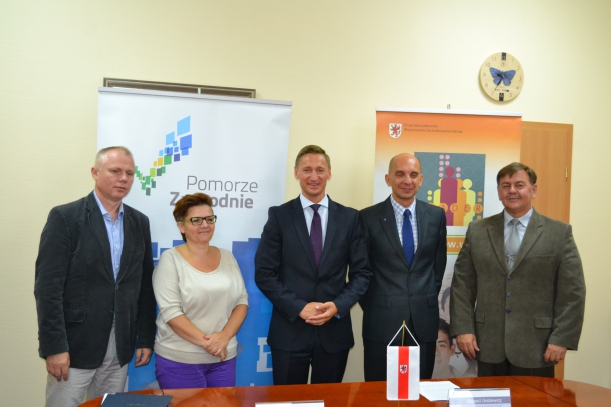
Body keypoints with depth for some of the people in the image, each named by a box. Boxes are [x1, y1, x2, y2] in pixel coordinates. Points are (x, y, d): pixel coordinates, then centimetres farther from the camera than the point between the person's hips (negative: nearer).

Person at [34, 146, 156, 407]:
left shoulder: (139, 222, 7)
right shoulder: (65, 217, -8)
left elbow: (144, 285, 9)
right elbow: (48, 286, -12)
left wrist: (146, 338, 7)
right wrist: (54, 346, -15)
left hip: (121, 346, 5)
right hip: (74, 344, -4)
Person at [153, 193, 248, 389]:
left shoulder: (227, 257, 5)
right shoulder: (170, 259, -7)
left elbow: (242, 300, 4)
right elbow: (170, 311, -14)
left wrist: (225, 336, -11)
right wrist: (206, 342, -17)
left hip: (224, 358, 4)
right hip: (180, 360, -4)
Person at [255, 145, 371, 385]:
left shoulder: (350, 218, 3)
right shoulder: (279, 215, -1)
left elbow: (361, 272, 3)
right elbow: (264, 273, -5)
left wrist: (338, 306, -12)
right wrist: (299, 308, -14)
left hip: (335, 330, 2)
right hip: (289, 330, -1)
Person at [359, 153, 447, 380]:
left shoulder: (436, 216, 4)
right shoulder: (369, 217, -4)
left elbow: (439, 264, 13)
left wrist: (428, 301, 9)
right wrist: (371, 307, 0)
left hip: (424, 320, 3)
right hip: (382, 320, -2)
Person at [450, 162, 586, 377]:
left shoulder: (560, 233, 1)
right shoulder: (477, 231, 6)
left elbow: (572, 292, -2)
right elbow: (462, 284, 5)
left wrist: (562, 339, -7)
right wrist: (463, 329, -3)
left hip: (535, 347, -1)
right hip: (488, 345, 2)